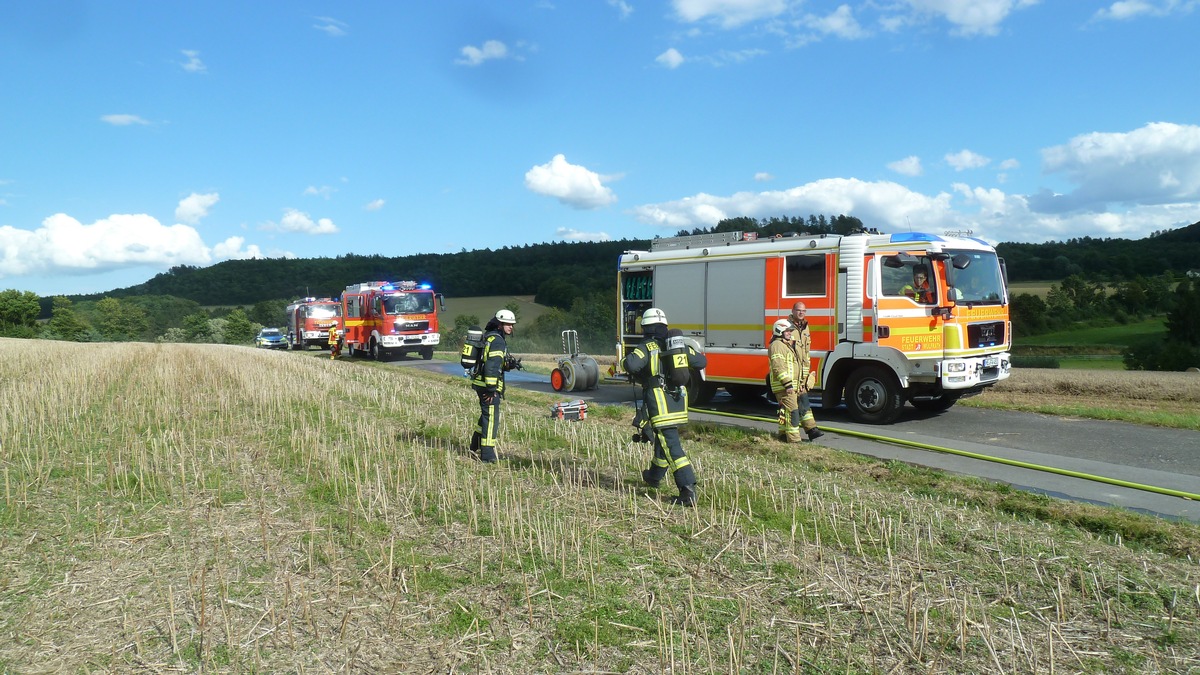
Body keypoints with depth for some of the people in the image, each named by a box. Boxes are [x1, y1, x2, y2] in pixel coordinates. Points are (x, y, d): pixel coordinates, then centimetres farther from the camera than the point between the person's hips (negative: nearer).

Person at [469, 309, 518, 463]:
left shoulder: (489, 336, 17)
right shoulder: (497, 341, -15)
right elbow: (492, 366, -23)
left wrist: (508, 365, 8)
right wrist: (491, 389, -23)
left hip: (481, 383, 10)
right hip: (489, 385, -10)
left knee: (486, 415, 22)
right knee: (491, 418, -6)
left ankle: (475, 447, 33)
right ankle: (487, 454, -4)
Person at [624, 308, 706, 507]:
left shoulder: (647, 347, -9)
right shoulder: (679, 345, 9)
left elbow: (631, 364, -26)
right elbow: (701, 361, 12)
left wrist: (633, 369, -3)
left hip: (660, 404, -7)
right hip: (678, 401, 7)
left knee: (671, 446, -9)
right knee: (663, 439, 25)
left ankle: (688, 490, -17)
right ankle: (654, 476, 44)